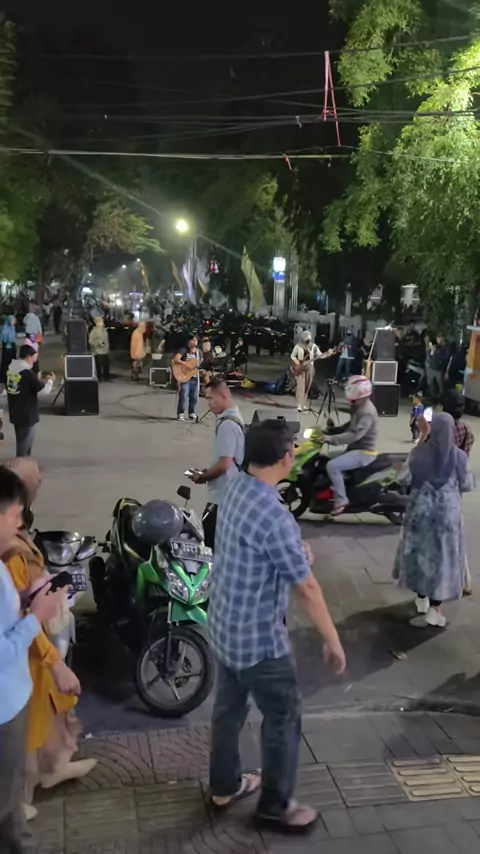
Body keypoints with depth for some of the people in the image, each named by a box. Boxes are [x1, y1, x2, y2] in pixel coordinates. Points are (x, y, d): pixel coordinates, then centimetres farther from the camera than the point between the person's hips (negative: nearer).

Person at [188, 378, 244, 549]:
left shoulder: (227, 425, -21)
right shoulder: (234, 418, 11)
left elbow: (224, 464, -24)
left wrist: (202, 477, -9)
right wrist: (207, 472, 11)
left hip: (223, 495, -10)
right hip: (231, 492, 10)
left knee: (212, 543, -5)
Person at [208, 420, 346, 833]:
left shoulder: (236, 489, -3)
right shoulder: (274, 516, -31)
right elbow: (307, 588, -22)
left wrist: (295, 551, 4)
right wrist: (333, 641, -11)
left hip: (224, 625, 9)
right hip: (259, 637, -8)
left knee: (228, 707, 24)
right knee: (284, 719, 12)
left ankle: (225, 786, 43)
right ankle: (275, 805, 30)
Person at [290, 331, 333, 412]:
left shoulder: (313, 346, 3)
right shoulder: (298, 346, -1)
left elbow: (320, 355, -3)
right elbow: (292, 356, 7)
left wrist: (328, 354, -21)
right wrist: (296, 361, -12)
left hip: (309, 368, 3)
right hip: (299, 368, -3)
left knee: (307, 387, 6)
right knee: (300, 386, -10)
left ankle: (304, 404, 15)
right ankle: (299, 405, -10)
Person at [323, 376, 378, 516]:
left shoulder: (367, 412, -23)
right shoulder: (359, 407, 10)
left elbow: (354, 435, -32)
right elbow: (350, 426, 20)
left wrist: (330, 439, -34)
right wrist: (330, 430, 7)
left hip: (364, 452, -11)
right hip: (355, 448, 11)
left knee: (332, 466, -25)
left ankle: (341, 499, -15)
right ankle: (334, 489, 24)